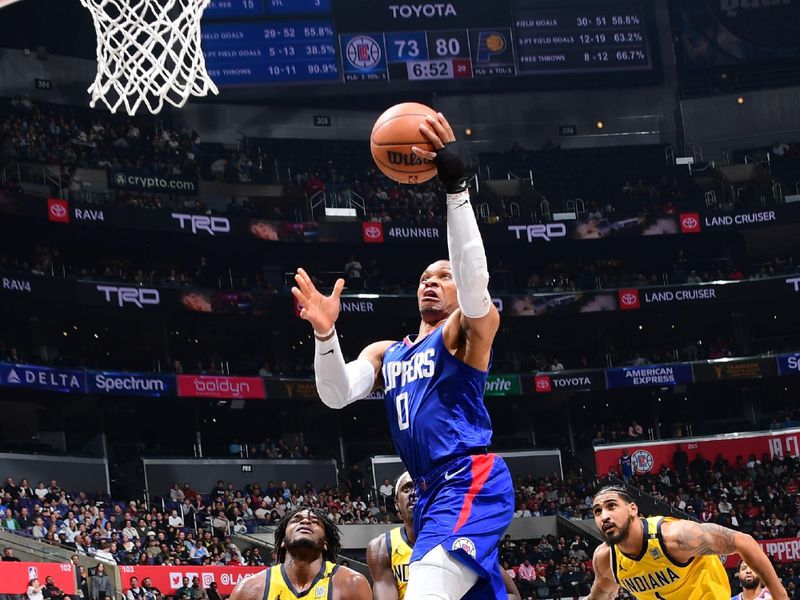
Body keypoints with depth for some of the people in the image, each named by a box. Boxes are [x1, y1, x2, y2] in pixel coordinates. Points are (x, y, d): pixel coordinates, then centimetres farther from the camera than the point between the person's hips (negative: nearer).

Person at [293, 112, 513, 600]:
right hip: (433, 492, 9)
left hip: (471, 483, -8)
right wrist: (326, 333, -12)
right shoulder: (386, 353, 24)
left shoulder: (470, 330, 5)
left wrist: (456, 186, -27)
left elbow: (475, 277, -18)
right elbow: (336, 395, 7)